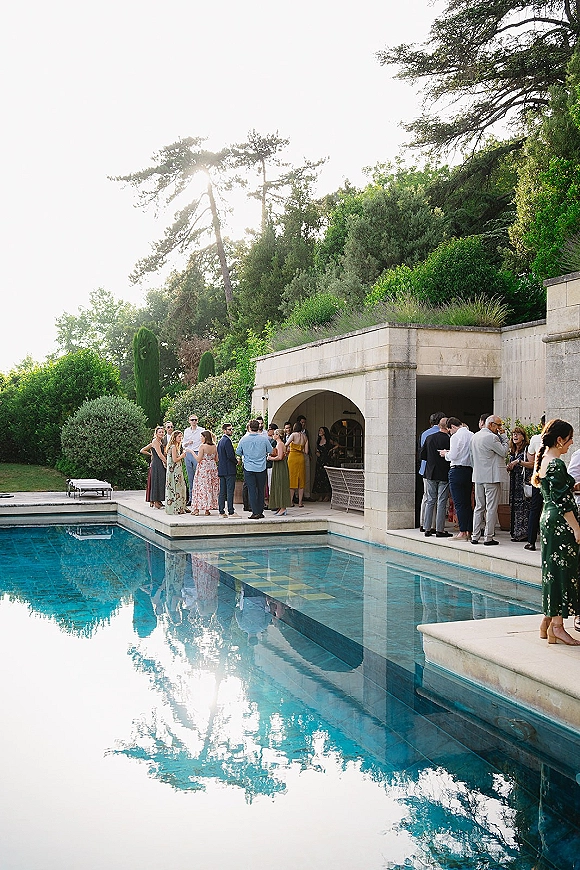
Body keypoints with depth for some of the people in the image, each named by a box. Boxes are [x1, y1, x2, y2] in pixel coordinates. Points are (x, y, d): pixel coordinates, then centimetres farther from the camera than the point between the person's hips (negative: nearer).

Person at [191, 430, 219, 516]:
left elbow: (198, 459, -12)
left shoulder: (202, 446, -11)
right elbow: (216, 459, 8)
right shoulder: (214, 446, 4)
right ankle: (207, 509, 9)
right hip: (213, 468, 5)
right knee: (211, 487, 8)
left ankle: (196, 509, 2)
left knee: (201, 487, 1)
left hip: (203, 468, -5)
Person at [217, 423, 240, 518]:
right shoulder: (227, 440, -13)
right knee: (230, 491, -8)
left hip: (221, 470, 9)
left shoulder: (220, 441, 17)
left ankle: (221, 512, 10)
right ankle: (231, 512, -8)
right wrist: (236, 462, -3)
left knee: (222, 492, 9)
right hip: (229, 470, -9)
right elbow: (230, 455, -20)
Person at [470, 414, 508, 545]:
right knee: (491, 508, -2)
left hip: (478, 476, 8)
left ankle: (475, 536, 14)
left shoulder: (474, 436, 11)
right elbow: (504, 452, -8)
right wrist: (503, 436, -2)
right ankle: (488, 537, -1)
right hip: (491, 476, -8)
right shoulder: (492, 437, -15)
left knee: (479, 507, 12)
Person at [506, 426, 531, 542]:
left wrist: (518, 461, -16)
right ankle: (515, 532, 9)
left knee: (523, 505, -9)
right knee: (514, 505, 5)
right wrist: (509, 467, 6)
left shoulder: (527, 449, -6)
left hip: (524, 480, -8)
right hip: (514, 482, 8)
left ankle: (523, 533, -8)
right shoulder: (513, 451, 18)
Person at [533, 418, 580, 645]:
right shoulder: (556, 464, -17)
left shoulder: (544, 460, 12)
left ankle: (547, 622, 21)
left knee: (552, 571, 14)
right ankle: (557, 626, 1)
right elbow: (562, 501, -20)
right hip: (560, 523, -10)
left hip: (548, 518, 10)